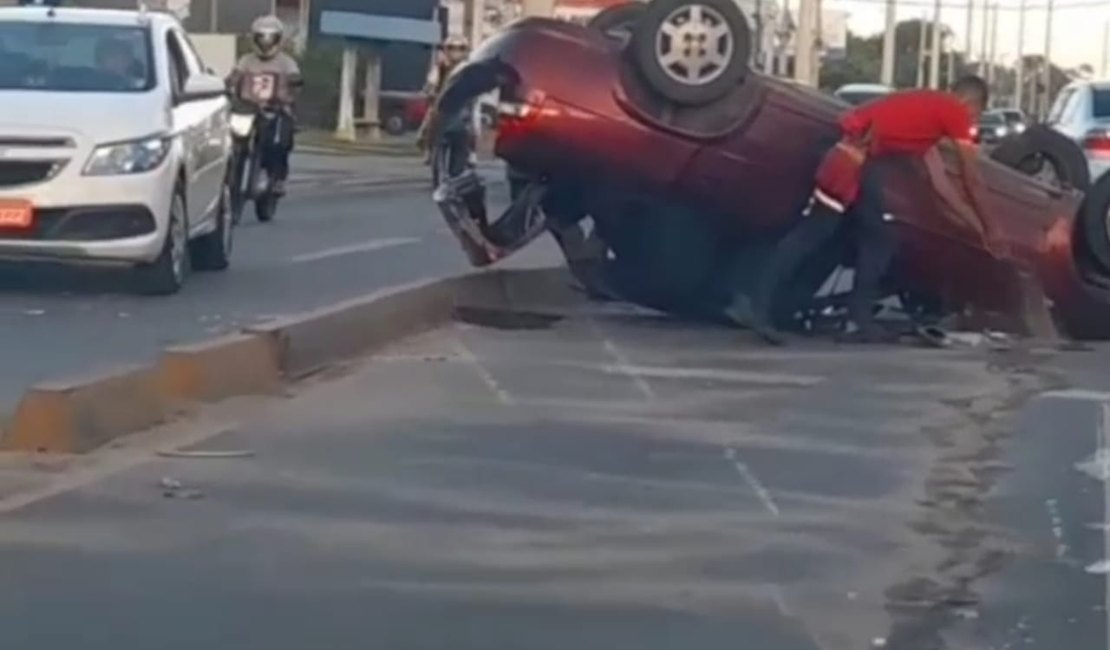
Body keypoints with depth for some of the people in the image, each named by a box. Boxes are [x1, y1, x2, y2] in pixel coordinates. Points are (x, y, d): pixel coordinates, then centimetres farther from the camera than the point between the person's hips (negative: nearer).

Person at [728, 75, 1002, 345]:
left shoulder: (929, 110, 30)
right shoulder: (955, 111, 6)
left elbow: (939, 181, 29)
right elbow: (971, 180, 8)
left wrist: (977, 226, 31)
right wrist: (988, 228, 19)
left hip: (859, 156, 9)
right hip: (855, 154, -9)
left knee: (878, 239, 12)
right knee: (810, 233, -10)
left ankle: (860, 320, 5)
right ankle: (757, 305, -14)